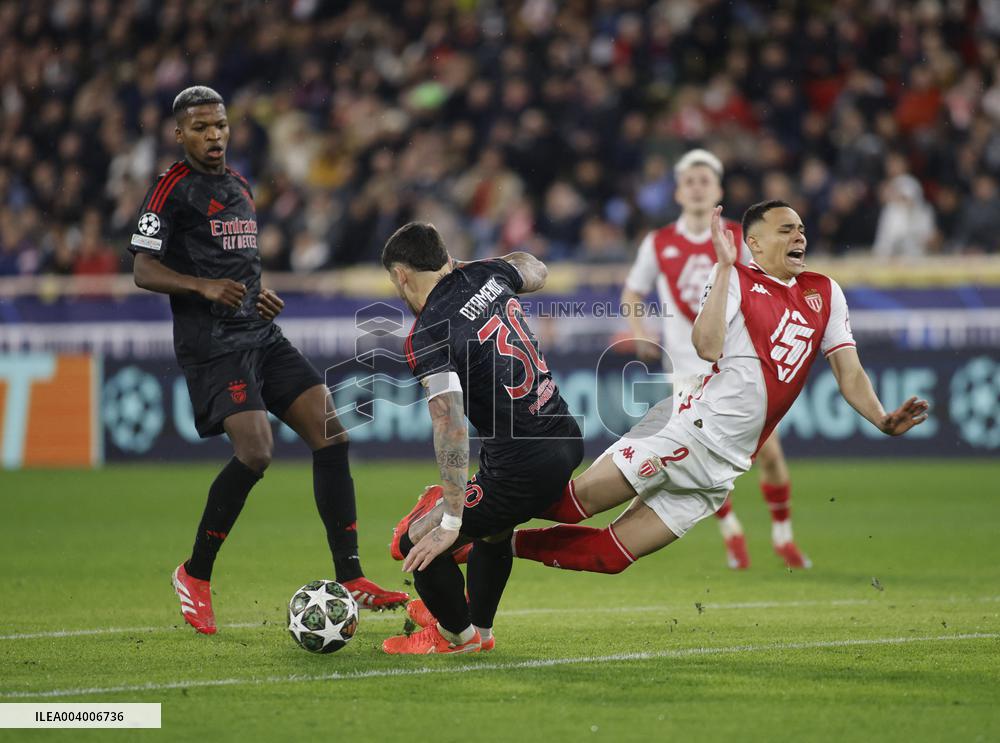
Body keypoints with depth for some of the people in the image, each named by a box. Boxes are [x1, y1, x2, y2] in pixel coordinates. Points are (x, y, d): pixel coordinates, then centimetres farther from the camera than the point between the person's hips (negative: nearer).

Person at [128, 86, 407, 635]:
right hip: (211, 343, -8)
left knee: (331, 436, -5)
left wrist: (261, 295, 11)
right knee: (255, 452, -21)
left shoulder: (239, 186, 20)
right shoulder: (173, 187, -4)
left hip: (260, 336, 8)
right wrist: (203, 286, -25)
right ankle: (194, 576, -1)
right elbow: (144, 270, -9)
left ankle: (349, 579, -2)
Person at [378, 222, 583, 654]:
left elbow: (451, 428, -24)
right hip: (567, 441, 9)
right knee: (492, 528, 35)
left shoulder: (428, 335, -16)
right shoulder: (486, 276, 5)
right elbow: (535, 271, 31)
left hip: (523, 468, -9)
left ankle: (456, 635, 28)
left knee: (417, 543, 5)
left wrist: (450, 521, -23)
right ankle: (479, 627, 52)